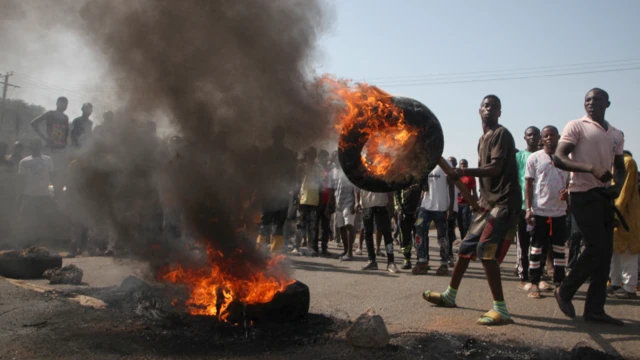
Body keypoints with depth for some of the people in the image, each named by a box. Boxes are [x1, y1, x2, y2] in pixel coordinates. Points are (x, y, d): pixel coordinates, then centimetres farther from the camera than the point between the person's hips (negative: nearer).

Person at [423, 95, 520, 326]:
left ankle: (501, 310, -14)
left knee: (486, 250, -19)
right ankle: (449, 296, 26)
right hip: (489, 202, 9)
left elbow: (495, 168, -22)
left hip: (505, 202, -9)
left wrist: (465, 172, -31)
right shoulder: (483, 139, 19)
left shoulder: (501, 134, -8)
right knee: (466, 246, 13)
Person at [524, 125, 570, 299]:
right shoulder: (534, 158, 0)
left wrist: (568, 191, -11)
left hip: (560, 212, 3)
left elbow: (570, 183, 14)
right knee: (537, 248, 3)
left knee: (559, 248, 9)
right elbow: (528, 184, 0)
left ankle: (559, 283, 19)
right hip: (539, 211, -3)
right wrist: (528, 209, -7)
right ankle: (534, 283, 12)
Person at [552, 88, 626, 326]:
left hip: (605, 196, 7)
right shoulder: (576, 126, -3)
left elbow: (620, 167, 24)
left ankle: (594, 309, 12)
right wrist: (592, 168, -25)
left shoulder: (616, 135, 15)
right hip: (583, 194, -6)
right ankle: (565, 292, 5)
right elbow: (559, 159, -13)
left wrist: (618, 186, 1)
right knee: (597, 247, -13)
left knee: (605, 252, 4)